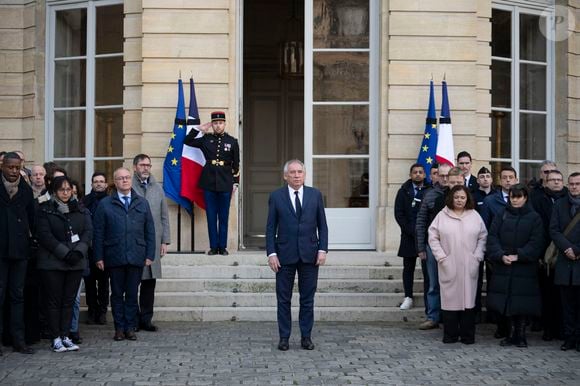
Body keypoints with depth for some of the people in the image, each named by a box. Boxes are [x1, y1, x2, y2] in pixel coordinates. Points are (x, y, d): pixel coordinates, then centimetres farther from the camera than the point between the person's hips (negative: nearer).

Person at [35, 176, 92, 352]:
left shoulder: (82, 211, 11)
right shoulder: (45, 210, 1)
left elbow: (88, 233, 2)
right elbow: (44, 235, -9)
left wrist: (78, 252, -14)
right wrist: (65, 253, -16)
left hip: (76, 263, 3)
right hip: (52, 263, -3)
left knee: (69, 300, 4)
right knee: (54, 301, -1)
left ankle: (65, 336, 9)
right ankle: (56, 338, 4)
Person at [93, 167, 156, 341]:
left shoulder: (142, 203, 11)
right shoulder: (105, 204, 4)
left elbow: (150, 231, 9)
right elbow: (98, 233, 2)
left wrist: (150, 255, 2)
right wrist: (98, 257, -4)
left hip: (136, 257, 1)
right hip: (114, 258, -1)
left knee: (132, 294, 5)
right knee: (117, 294, 5)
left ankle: (130, 327, 12)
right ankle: (119, 328, 13)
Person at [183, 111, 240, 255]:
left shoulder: (232, 141, 3)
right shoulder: (206, 139, 5)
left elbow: (236, 164, 5)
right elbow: (187, 141, 10)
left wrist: (235, 182, 2)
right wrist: (198, 129, 1)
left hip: (225, 183, -1)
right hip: (209, 183, 1)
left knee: (223, 216, 4)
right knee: (211, 216, 4)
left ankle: (222, 247, 11)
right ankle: (213, 246, 10)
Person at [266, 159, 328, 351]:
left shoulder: (315, 195, 4)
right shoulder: (276, 196, 1)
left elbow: (322, 225, 6)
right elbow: (271, 227, 1)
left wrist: (322, 249, -4)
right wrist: (271, 253, -7)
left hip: (309, 254, 1)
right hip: (285, 255, -1)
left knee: (307, 299, 6)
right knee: (283, 299, 4)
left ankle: (306, 337, 14)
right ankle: (284, 337, 12)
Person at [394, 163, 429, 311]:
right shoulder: (404, 191, 8)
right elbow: (399, 214, 3)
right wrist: (410, 230, -7)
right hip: (408, 236, 2)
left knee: (427, 268, -5)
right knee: (408, 268, 7)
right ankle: (408, 297, 13)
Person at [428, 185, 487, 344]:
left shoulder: (475, 216, 8)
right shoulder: (442, 216, 4)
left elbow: (483, 237, 10)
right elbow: (433, 237, 3)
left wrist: (477, 256, 0)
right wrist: (441, 256, -4)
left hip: (469, 266, 1)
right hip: (448, 266, -1)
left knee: (468, 298, 1)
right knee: (450, 298, -1)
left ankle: (468, 335, 9)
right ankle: (450, 334, 7)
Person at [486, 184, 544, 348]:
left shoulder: (534, 218, 2)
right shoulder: (501, 216, 7)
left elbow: (536, 242, -5)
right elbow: (492, 238, 0)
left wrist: (519, 256, -15)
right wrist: (501, 256, -15)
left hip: (525, 268, -2)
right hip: (503, 267, 2)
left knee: (523, 302, -2)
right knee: (506, 302, 2)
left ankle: (521, 335, 9)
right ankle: (511, 334, 12)